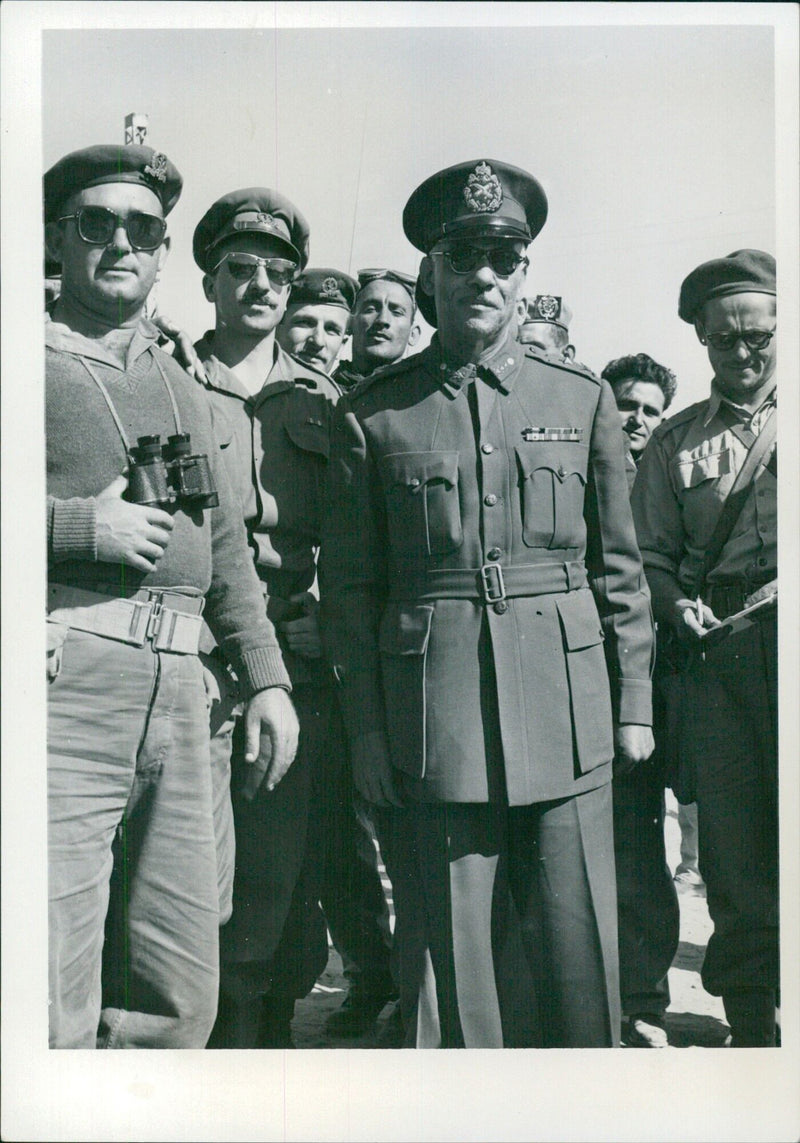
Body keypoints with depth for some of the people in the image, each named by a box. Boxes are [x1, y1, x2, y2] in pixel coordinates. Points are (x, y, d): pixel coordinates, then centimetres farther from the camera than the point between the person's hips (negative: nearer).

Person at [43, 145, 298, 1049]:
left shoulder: (181, 391, 24)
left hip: (176, 691, 6)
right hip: (65, 682, -6)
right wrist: (81, 525, -13)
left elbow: (224, 549, 25)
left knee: (179, 995, 9)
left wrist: (266, 676, 16)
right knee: (56, 1009, -7)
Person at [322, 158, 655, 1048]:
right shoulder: (370, 414, 3)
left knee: (580, 958, 8)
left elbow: (619, 568, 11)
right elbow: (349, 585, 3)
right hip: (433, 731, -1)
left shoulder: (585, 400, 9)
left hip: (568, 716, 2)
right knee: (446, 962, 7)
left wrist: (634, 702, 7)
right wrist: (365, 730, 0)